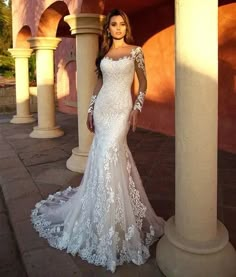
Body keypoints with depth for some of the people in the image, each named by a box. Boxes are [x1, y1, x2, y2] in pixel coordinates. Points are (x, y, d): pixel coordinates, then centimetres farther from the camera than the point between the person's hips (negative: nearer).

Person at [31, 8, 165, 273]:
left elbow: (143, 82, 3)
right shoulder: (104, 53, 14)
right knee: (105, 154, 5)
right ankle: (104, 210, 21)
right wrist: (90, 109, 11)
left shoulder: (135, 51, 3)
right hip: (102, 107, 4)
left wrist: (137, 107, -9)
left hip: (121, 107, -4)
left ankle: (110, 219, -1)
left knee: (109, 156, -13)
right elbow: (99, 83, 17)